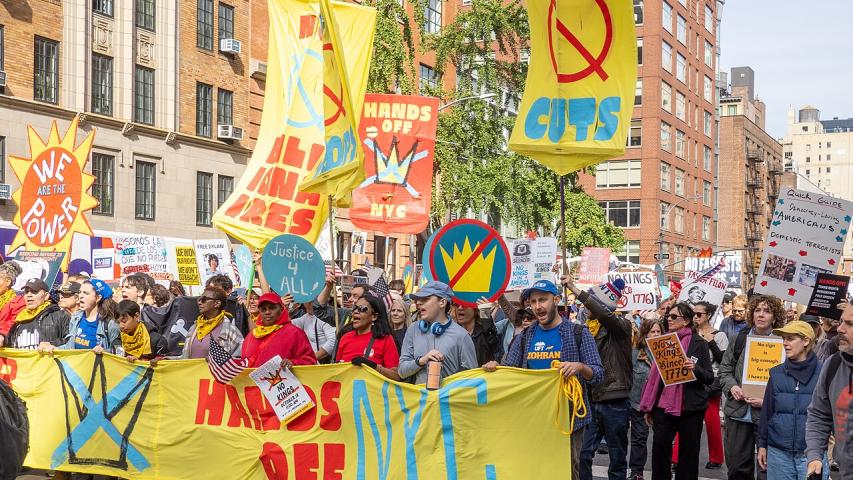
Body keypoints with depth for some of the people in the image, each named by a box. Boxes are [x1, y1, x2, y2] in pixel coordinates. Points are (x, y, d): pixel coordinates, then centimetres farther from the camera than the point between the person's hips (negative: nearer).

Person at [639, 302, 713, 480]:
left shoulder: (699, 343, -3)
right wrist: (649, 407, 11)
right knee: (659, 447, -4)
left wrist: (695, 368, -25)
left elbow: (710, 377, -4)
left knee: (688, 452, 4)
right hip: (664, 405, 4)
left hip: (690, 406, -3)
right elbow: (655, 375, 13)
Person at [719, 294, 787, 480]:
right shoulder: (738, 339, 8)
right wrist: (732, 386, -6)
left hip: (767, 414, -4)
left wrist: (767, 400, -18)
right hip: (738, 411, 4)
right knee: (736, 464, 11)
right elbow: (725, 368, 13)